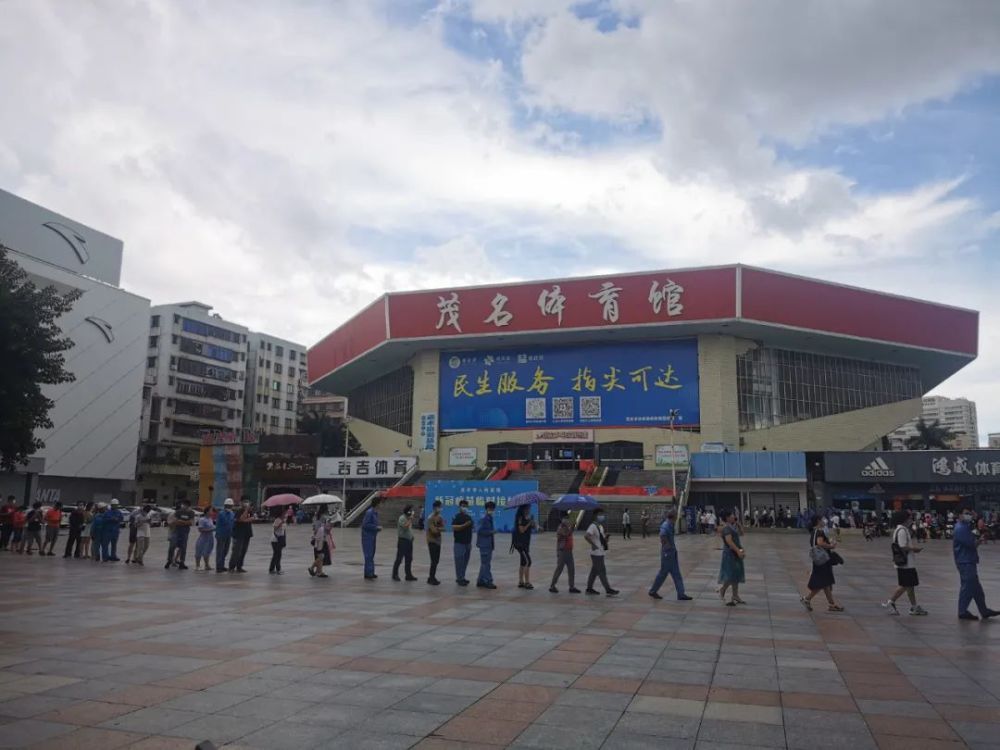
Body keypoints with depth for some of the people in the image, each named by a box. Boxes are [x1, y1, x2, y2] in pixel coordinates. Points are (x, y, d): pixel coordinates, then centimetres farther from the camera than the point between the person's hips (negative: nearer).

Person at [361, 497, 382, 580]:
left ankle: (371, 573, 24)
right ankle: (368, 574, -5)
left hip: (372, 536, 10)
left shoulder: (375, 512, 10)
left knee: (371, 555, 15)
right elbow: (365, 524, -22)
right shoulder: (369, 512, -18)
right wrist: (376, 527, -20)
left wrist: (378, 528, 5)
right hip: (367, 536, -10)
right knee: (368, 555, -8)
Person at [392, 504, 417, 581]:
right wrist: (410, 519, -20)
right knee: (399, 558, -1)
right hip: (403, 540, -9)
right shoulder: (402, 518, -14)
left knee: (409, 559, 10)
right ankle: (395, 575, 8)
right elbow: (405, 527, -28)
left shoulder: (408, 518, 13)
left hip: (409, 540, 9)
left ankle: (409, 575, 16)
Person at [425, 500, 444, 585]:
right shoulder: (430, 518, -15)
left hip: (438, 541, 8)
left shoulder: (439, 517, 10)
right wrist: (440, 528, -6)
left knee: (436, 561, 11)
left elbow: (443, 528, 2)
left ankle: (432, 577, 20)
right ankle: (431, 578, 1)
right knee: (434, 561, -7)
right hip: (432, 541, -8)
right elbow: (434, 530, -21)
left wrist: (438, 528, -17)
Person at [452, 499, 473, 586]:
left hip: (468, 543, 7)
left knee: (465, 561, 10)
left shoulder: (469, 517, 15)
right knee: (459, 561, -6)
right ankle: (460, 579, -1)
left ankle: (462, 577, 19)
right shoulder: (457, 517, -7)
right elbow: (454, 527, -21)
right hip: (459, 543, -7)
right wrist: (464, 525, -29)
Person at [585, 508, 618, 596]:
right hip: (597, 553, -9)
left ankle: (589, 588, 22)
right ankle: (608, 590, -1)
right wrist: (593, 545, -27)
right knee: (602, 572, -5)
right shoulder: (593, 526, -16)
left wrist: (605, 538, 0)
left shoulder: (600, 527, 14)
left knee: (594, 571, 14)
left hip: (600, 553, 9)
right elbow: (586, 536, -31)